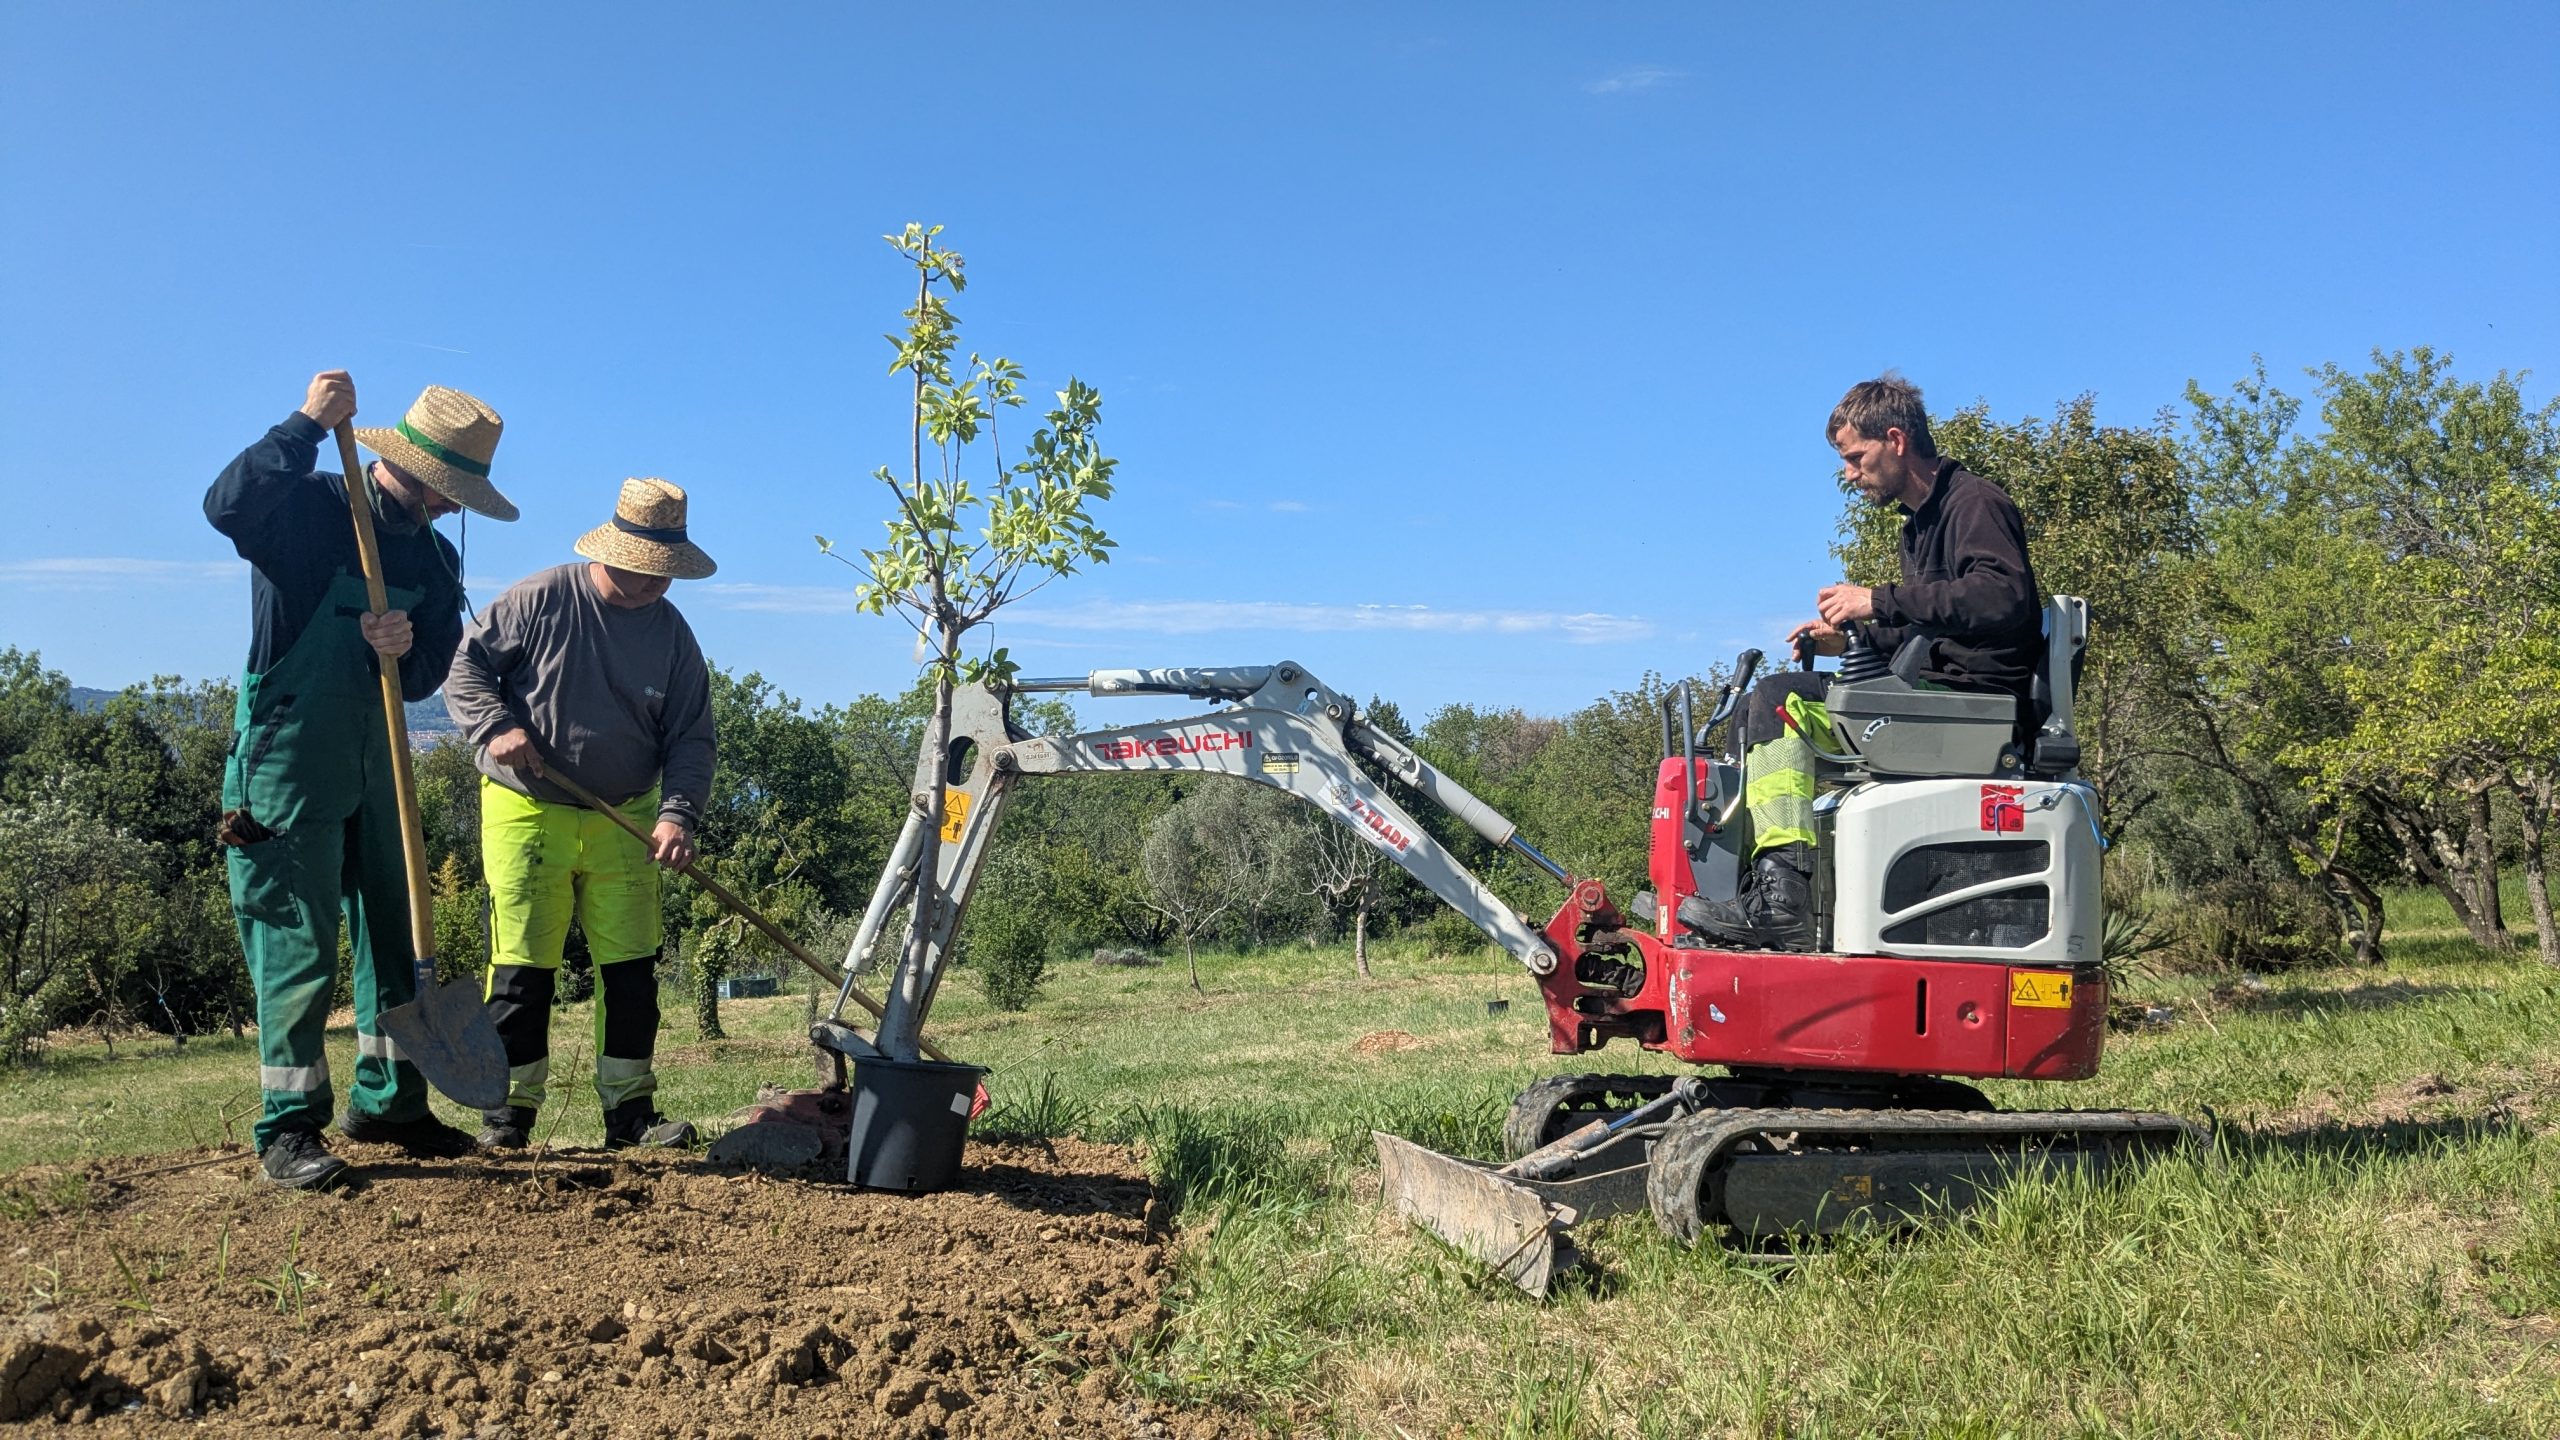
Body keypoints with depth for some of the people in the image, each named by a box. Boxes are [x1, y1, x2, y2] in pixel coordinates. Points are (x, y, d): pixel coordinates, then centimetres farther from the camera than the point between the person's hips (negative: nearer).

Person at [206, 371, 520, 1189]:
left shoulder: (433, 558, 9)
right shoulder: (309, 509, -9)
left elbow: (428, 676, 8)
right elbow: (227, 505, -32)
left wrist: (404, 650, -15)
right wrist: (308, 425, -30)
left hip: (375, 762, 7)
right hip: (288, 761, -7)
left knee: (393, 932, 9)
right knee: (299, 942, -6)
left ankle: (387, 1102, 20)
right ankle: (288, 1128, 2)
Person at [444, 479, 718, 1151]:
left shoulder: (673, 634, 3)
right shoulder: (541, 599, -6)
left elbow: (690, 738, 2)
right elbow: (465, 662, -1)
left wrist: (678, 814, -13)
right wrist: (497, 725, -18)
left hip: (624, 820, 3)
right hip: (528, 812, -3)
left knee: (632, 968, 4)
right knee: (523, 967, 0)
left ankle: (630, 1110, 13)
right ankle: (508, 1113, 11)